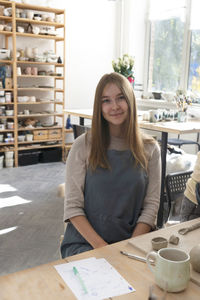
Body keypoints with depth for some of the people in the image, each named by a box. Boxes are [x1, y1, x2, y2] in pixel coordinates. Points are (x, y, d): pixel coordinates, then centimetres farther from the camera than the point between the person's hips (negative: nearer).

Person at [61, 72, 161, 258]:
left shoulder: (150, 148, 2)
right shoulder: (83, 145, -4)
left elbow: (151, 205, 2)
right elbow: (73, 206, -4)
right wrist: (100, 245, -14)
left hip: (133, 241, 2)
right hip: (85, 242, -1)